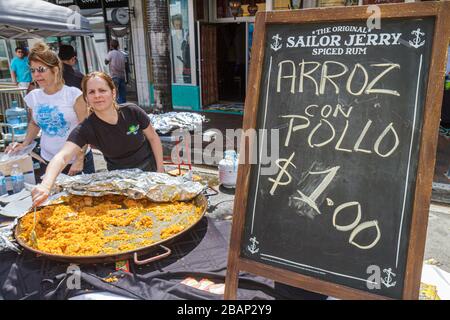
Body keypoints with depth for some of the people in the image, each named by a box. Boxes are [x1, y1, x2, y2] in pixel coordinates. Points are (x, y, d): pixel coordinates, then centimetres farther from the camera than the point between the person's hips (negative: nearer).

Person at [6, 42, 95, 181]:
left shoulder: (73, 94, -12)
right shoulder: (33, 96, 2)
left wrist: (79, 159, -14)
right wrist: (25, 144, 2)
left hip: (77, 160, -4)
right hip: (48, 161, 4)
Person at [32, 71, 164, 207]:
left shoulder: (132, 112, -20)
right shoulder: (85, 129, -23)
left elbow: (153, 137, -6)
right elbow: (62, 157, -37)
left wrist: (160, 169, -6)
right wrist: (46, 184, -56)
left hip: (149, 170, 1)